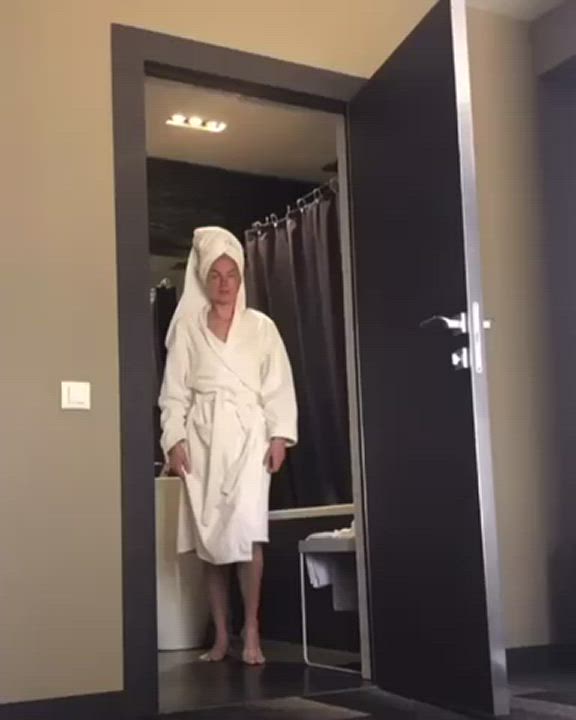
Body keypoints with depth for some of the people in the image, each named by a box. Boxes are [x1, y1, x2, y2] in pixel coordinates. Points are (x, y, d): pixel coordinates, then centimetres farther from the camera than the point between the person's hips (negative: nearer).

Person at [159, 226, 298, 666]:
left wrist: (280, 435, -5)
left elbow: (279, 386, 6)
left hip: (248, 435, -1)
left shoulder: (261, 326, 10)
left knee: (247, 530, -16)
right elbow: (175, 390, 5)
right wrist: (175, 439, -5)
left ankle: (252, 631, -9)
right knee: (209, 536, 1)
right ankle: (221, 635, 8)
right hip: (202, 437, 1)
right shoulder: (186, 327, 9)